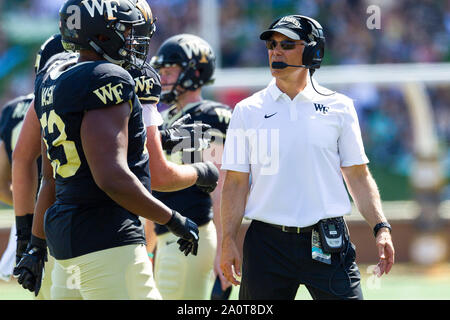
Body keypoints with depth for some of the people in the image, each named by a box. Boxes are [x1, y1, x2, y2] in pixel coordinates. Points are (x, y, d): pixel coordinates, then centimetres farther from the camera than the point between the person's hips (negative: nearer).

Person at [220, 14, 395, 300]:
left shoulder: (339, 108, 7)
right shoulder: (247, 111, 7)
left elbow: (358, 175, 8)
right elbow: (236, 182, 6)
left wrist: (381, 227, -3)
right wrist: (228, 242, -2)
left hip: (327, 243, 0)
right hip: (267, 242, 1)